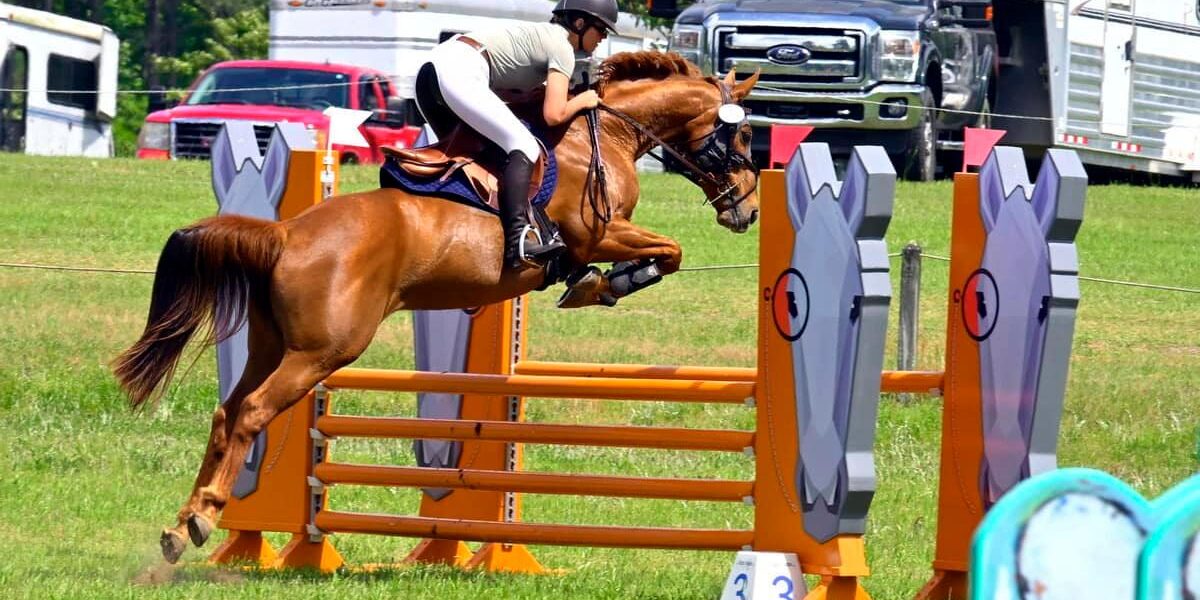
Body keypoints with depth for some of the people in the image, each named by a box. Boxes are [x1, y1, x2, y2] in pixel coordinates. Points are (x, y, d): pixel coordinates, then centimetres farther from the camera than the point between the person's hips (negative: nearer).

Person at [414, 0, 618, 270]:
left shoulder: (542, 35, 28)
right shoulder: (562, 49, 1)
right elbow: (554, 115, -9)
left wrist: (546, 89, 20)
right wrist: (582, 101, 9)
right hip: (460, 73, -10)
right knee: (524, 147, -15)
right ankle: (517, 242, -31)